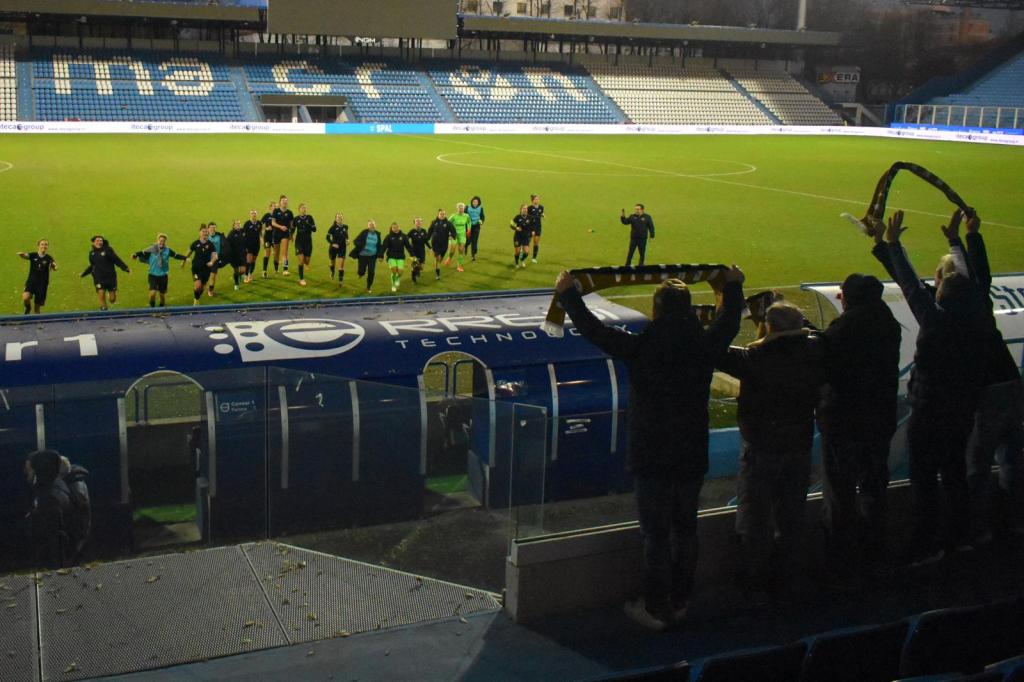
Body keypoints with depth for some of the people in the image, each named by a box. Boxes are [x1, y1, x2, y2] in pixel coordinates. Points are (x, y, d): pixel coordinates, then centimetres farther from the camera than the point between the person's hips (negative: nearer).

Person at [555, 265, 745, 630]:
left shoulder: (641, 347, -17)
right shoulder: (705, 345, -6)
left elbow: (593, 329, -10)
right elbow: (730, 321, 15)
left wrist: (568, 293, 4)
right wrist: (734, 286, 34)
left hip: (653, 458, -4)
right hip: (693, 456, 4)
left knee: (656, 535, 5)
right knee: (685, 530, 18)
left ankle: (657, 609, 13)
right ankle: (680, 602, 30)